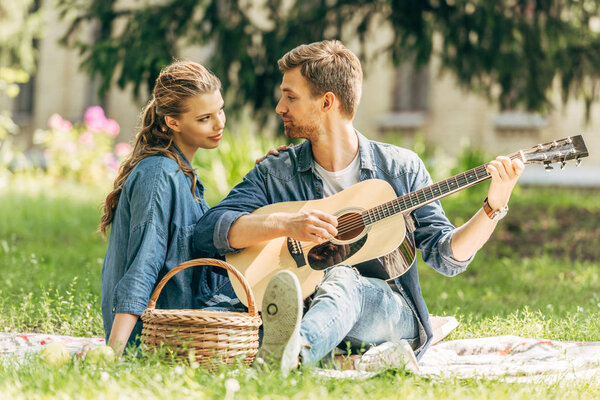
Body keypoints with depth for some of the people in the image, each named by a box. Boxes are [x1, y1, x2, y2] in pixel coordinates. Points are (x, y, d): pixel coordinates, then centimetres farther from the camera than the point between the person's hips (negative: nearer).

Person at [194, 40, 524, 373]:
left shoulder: (401, 168, 10)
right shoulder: (274, 175, 10)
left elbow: (447, 256, 8)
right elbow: (208, 230, -4)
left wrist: (495, 206, -8)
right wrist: (285, 224, -19)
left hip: (391, 313, -1)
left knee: (342, 279, -37)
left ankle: (288, 351, -68)